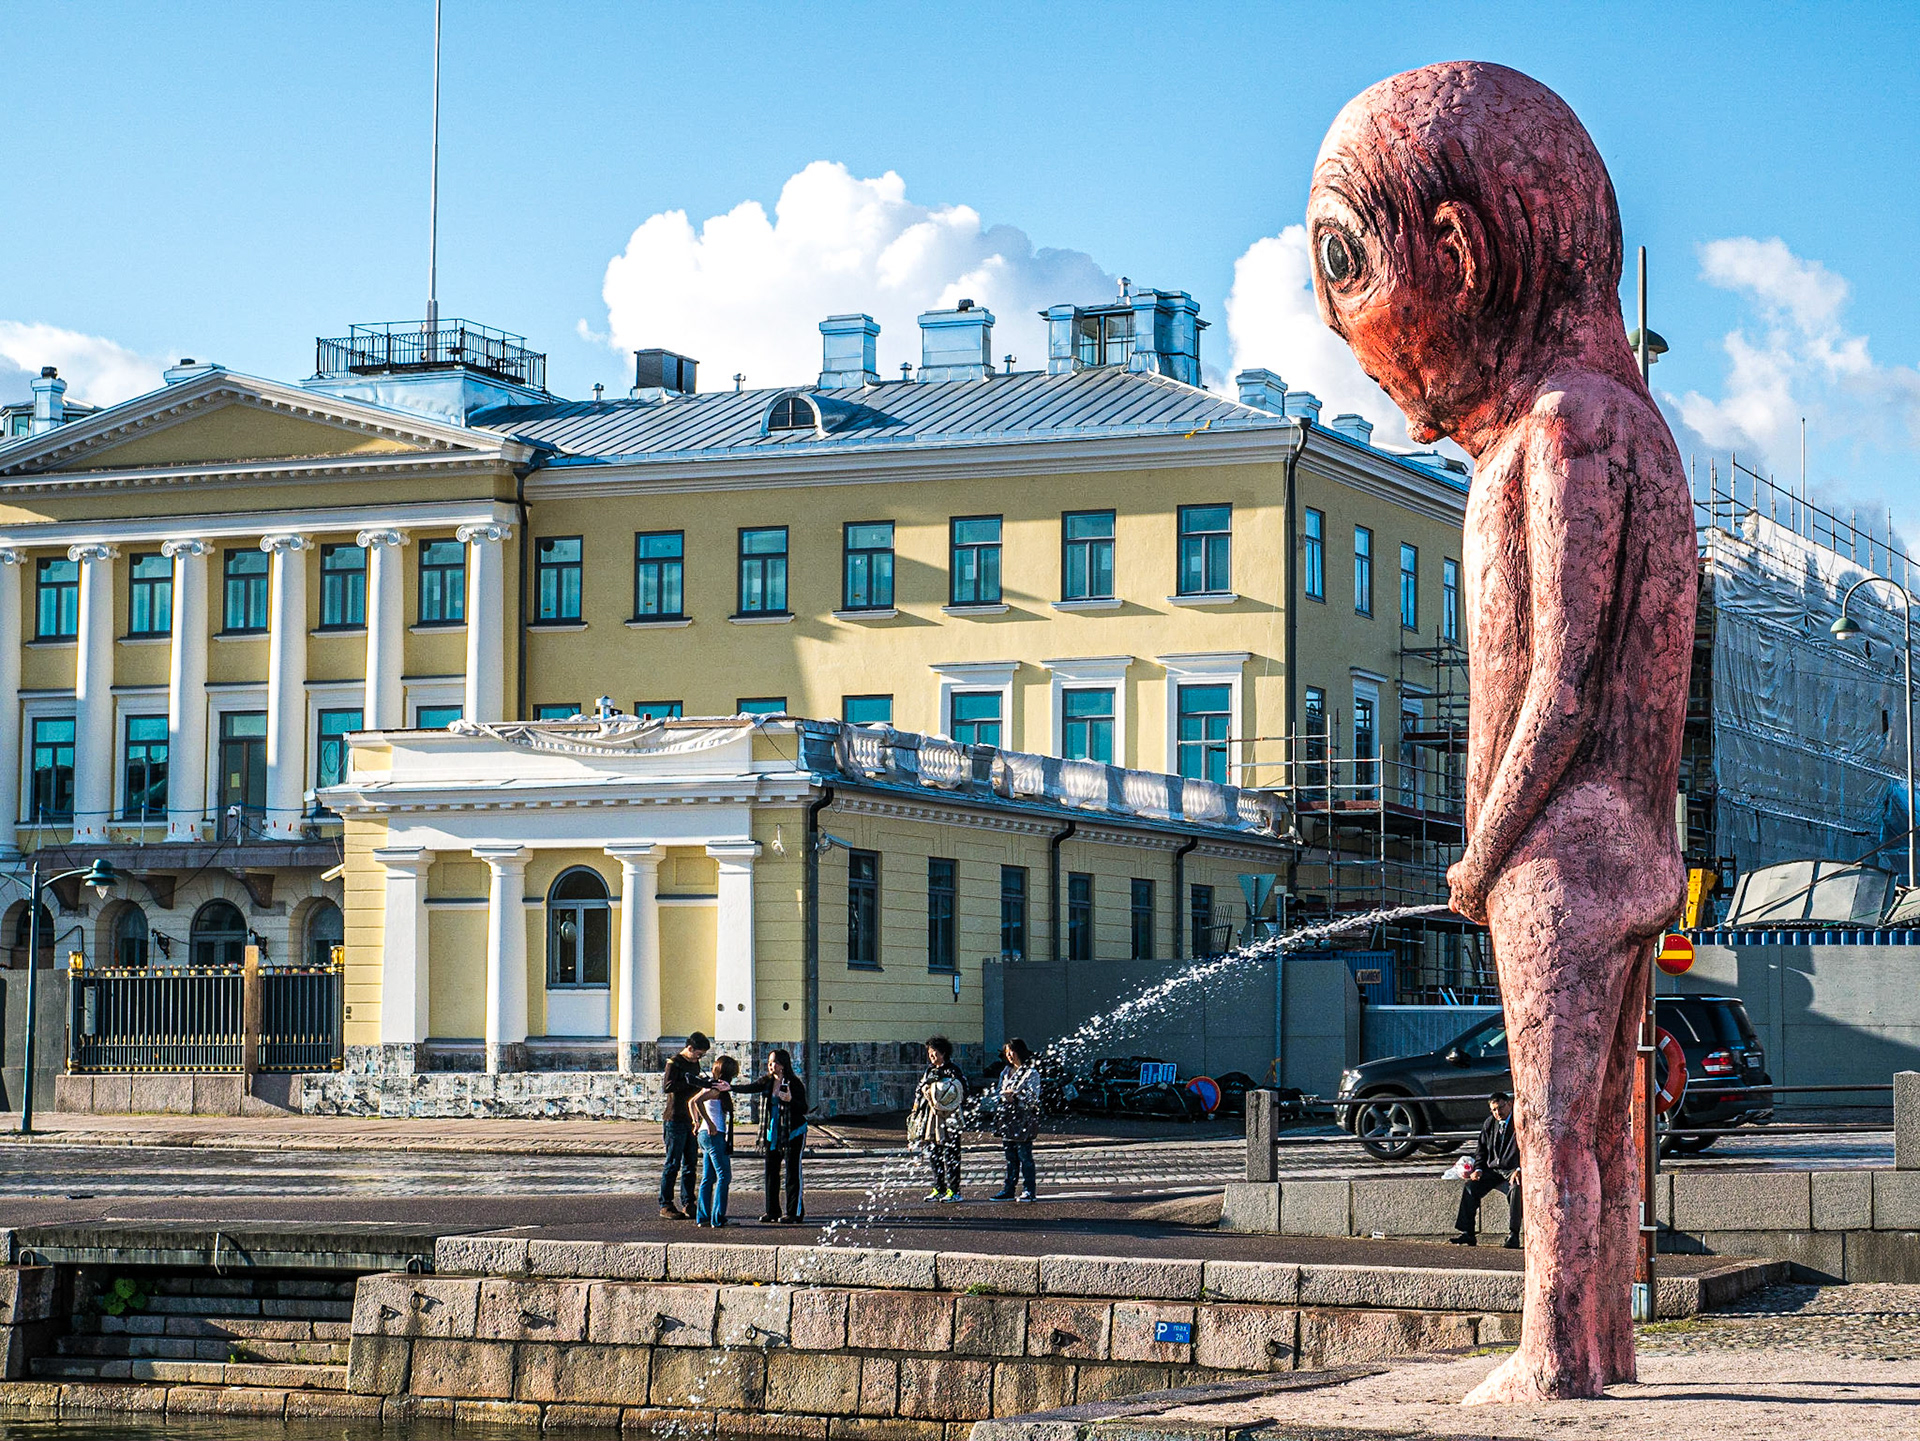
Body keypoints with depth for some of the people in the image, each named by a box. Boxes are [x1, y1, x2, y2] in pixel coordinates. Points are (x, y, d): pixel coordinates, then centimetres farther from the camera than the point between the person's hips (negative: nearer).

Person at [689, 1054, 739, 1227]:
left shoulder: (710, 1086, 14)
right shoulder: (718, 1088, -13)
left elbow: (691, 1103, 26)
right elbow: (697, 1101, -27)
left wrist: (697, 1123, 21)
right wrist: (710, 1124, -24)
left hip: (704, 1135, 10)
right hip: (715, 1135, -10)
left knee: (708, 1178, 11)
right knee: (724, 1177, -6)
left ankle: (702, 1217, 12)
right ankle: (718, 1219, -8)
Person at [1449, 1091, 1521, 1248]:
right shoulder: (1489, 1124, 13)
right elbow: (1481, 1150, 22)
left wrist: (1519, 1170, -23)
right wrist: (1478, 1169, 4)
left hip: (1512, 1171, -5)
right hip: (1492, 1169, 5)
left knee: (1516, 1189, -37)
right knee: (1469, 1187, -18)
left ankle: (1513, 1235, -31)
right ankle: (1466, 1232, -14)